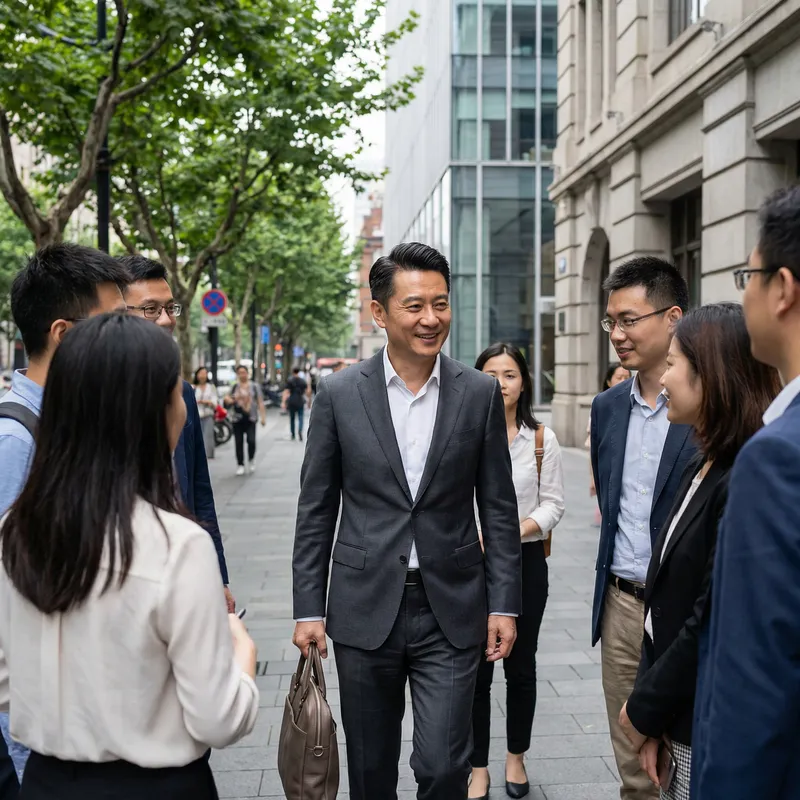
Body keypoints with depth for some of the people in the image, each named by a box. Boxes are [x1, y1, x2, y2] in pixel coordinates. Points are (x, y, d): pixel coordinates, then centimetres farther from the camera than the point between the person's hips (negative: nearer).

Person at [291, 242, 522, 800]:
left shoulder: (481, 393, -1)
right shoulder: (340, 394, -2)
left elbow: (499, 508, 3)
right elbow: (316, 511, 2)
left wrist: (504, 604, -1)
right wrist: (309, 609, 0)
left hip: (451, 612, 0)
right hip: (365, 609, 1)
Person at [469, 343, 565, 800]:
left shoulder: (543, 440, 0)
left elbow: (553, 504, -1)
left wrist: (515, 532, -17)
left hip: (526, 562, 1)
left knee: (521, 667, 13)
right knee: (476, 670, 4)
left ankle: (517, 758, 33)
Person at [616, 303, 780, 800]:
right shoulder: (704, 468, 7)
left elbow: (714, 622, -22)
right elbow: (666, 600, 6)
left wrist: (646, 708, -9)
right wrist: (653, 713, 2)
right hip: (678, 719, 8)